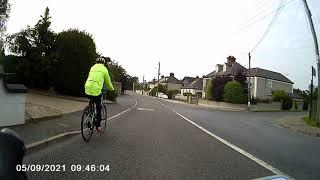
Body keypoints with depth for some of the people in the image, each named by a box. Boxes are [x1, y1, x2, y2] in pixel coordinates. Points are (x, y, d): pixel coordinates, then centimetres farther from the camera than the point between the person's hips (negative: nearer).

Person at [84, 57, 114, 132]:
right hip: (96, 90, -4)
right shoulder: (104, 69, 6)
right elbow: (108, 81, 13)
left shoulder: (92, 68, 20)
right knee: (98, 108, 10)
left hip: (87, 89, 4)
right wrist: (111, 88, 31)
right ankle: (98, 126, 14)